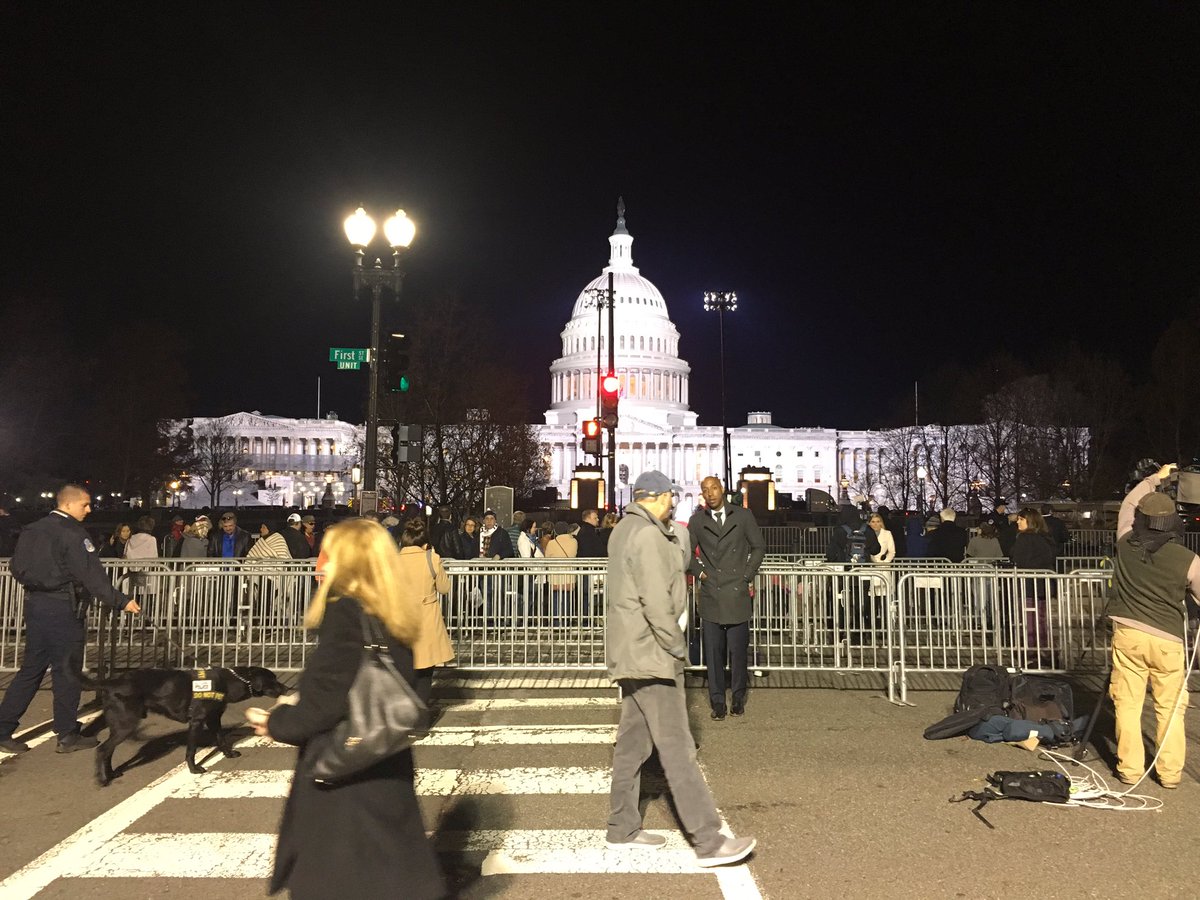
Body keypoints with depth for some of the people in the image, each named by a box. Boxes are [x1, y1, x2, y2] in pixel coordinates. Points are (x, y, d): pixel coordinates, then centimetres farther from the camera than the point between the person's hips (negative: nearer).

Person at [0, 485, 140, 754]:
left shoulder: (32, 530, 11)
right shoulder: (72, 533, -15)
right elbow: (91, 574, -19)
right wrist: (121, 601, -17)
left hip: (34, 603, 8)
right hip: (62, 607, -8)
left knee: (31, 669, 15)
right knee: (66, 671, 2)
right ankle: (67, 735, 10)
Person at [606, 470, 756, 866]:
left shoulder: (625, 530, 15)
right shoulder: (648, 536, -18)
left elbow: (679, 563, 15)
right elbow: (656, 602, -22)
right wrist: (676, 645, -16)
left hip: (631, 652, 11)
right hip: (650, 653, -11)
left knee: (633, 741, 16)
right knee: (677, 748, -7)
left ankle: (623, 828, 25)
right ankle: (708, 841, -3)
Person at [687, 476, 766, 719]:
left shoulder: (743, 516, 4)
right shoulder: (697, 521, 6)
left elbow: (759, 546, 9)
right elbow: (687, 551, 15)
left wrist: (748, 575, 2)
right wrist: (699, 572, 2)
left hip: (737, 592, -1)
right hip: (711, 594, 1)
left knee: (738, 649, 3)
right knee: (713, 651, 3)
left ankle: (738, 697, 17)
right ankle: (717, 701, 11)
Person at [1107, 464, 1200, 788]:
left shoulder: (1126, 545, -3)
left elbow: (1128, 505, 16)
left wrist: (1154, 479, 28)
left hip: (1127, 634, 1)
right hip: (1168, 640, -1)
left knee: (1127, 704, 7)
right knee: (1170, 708, 10)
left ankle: (1130, 769, 11)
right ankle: (1170, 772, 16)